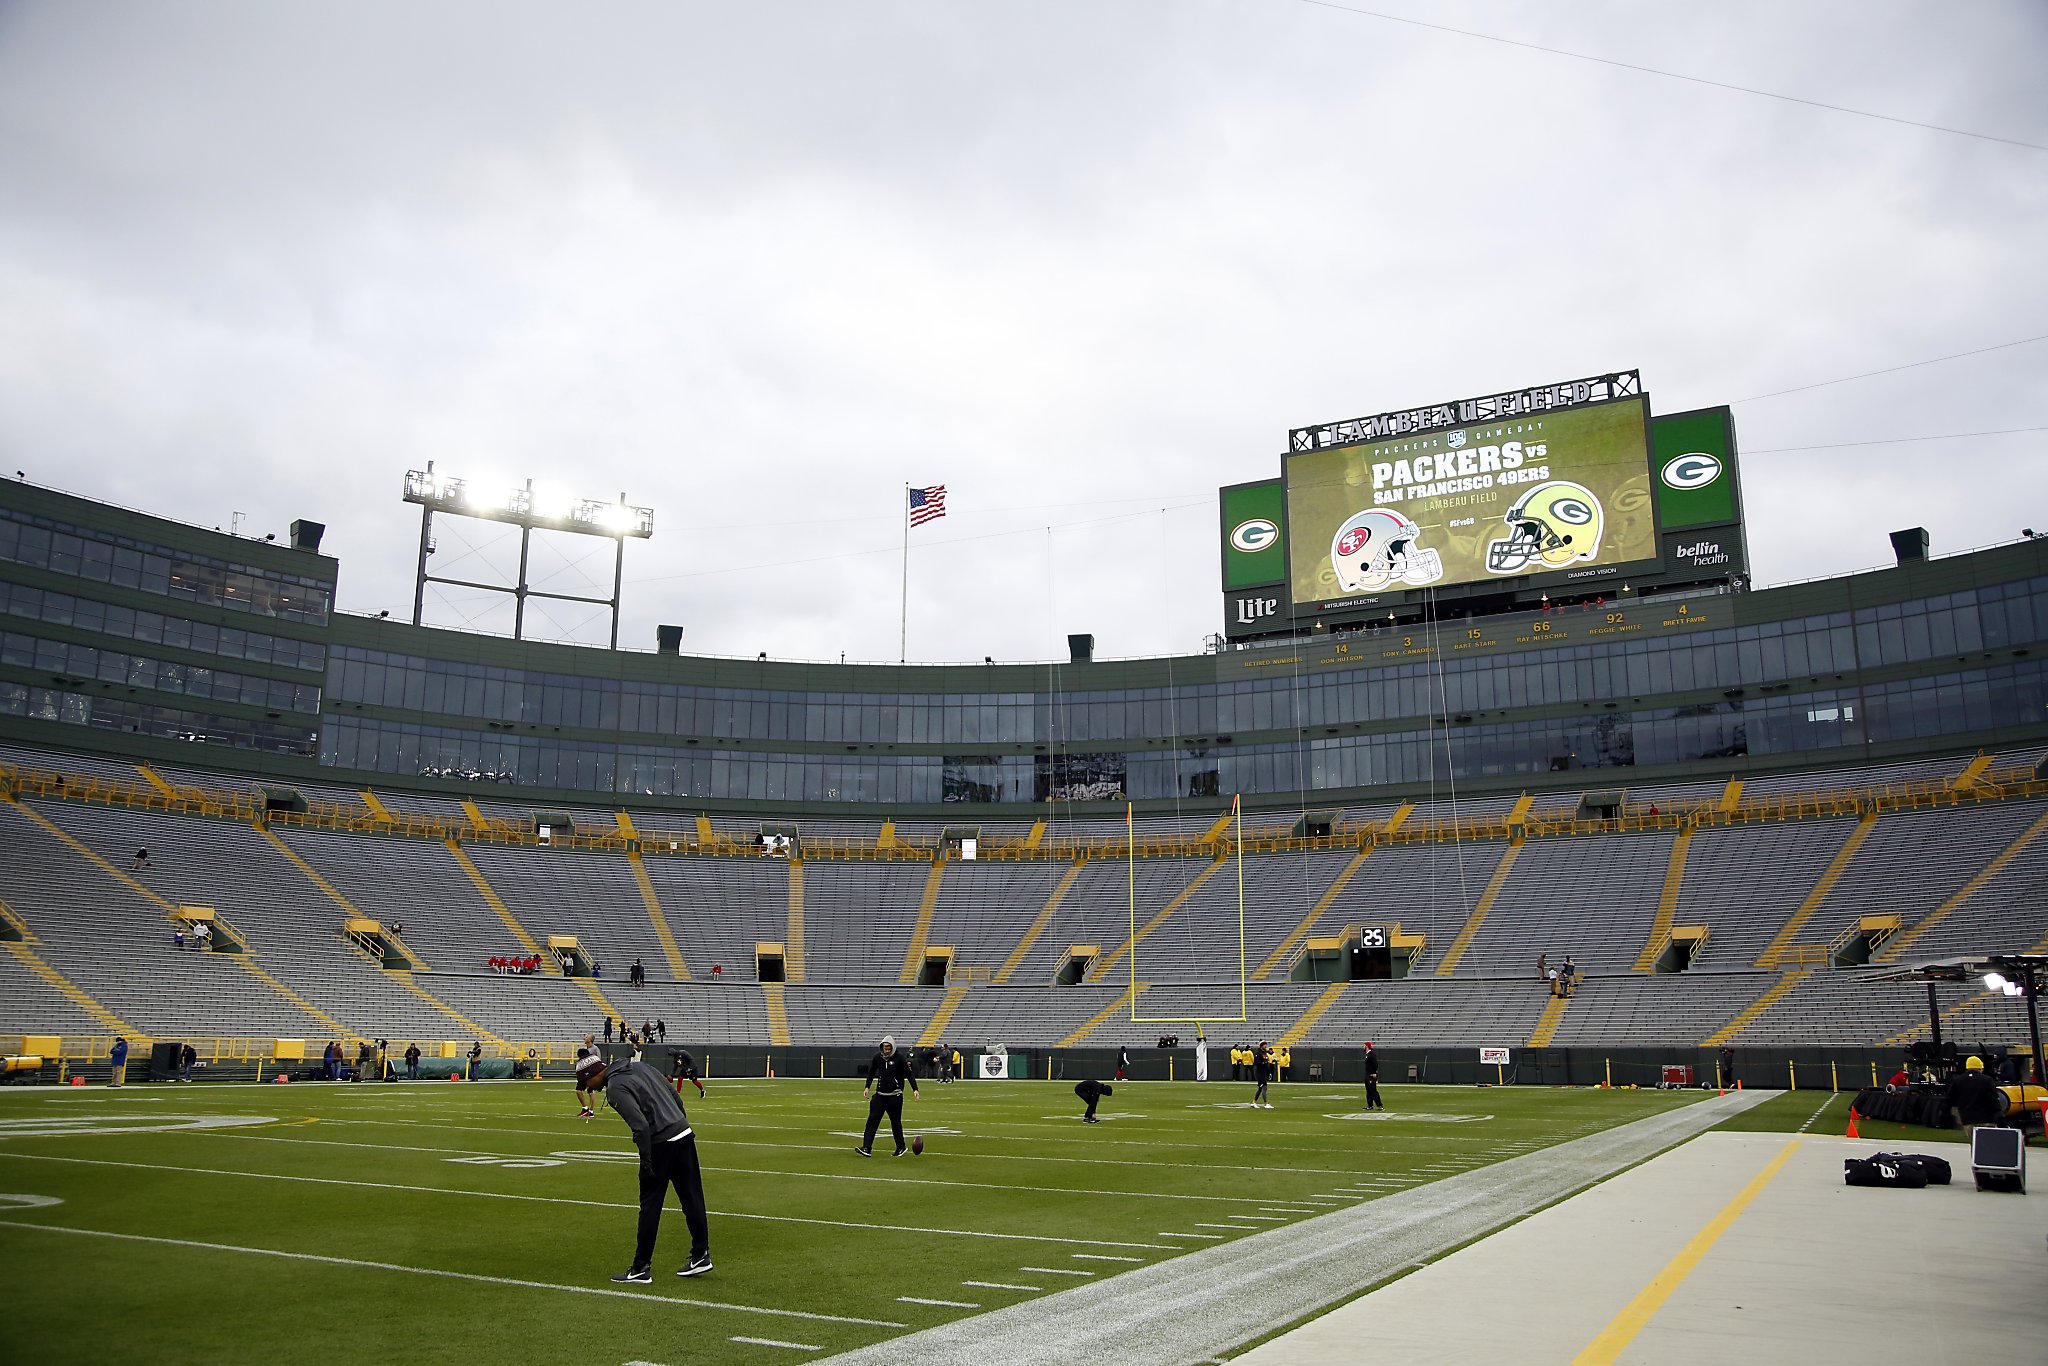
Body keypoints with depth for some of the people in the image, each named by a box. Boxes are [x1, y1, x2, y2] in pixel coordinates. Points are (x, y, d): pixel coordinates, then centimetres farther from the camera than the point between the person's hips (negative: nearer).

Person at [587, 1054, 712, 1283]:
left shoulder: (615, 1088, -11)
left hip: (661, 1143, -8)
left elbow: (641, 1126, -21)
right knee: (692, 1199, 14)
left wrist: (646, 1162, -16)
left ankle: (641, 1269, 10)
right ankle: (701, 1256, 21)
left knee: (650, 1205, 3)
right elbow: (675, 1097, 17)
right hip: (685, 1134, 8)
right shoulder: (638, 1065, 14)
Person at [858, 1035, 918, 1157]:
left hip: (894, 1096, -4)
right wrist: (867, 1087, 17)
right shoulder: (877, 1057, 4)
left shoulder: (898, 1059, -8)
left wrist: (915, 1089, -13)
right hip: (880, 1095, 4)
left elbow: (909, 1074, -6)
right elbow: (871, 1072, 19)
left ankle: (901, 1147, 21)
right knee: (873, 1120, -7)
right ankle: (867, 1148, -10)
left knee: (895, 1122, 4)